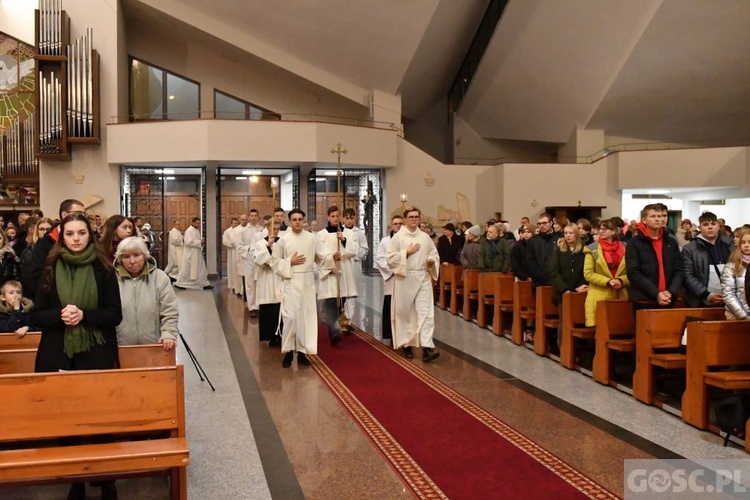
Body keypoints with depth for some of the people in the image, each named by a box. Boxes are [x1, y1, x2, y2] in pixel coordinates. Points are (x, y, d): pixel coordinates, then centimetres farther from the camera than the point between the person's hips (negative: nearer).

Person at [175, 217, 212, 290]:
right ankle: (179, 284, 13)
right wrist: (199, 242, -20)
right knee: (187, 270, 0)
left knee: (201, 269, 8)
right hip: (190, 254, -9)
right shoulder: (189, 231, -16)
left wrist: (201, 242, 1)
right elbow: (188, 242, -25)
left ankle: (205, 284, 11)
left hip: (197, 254, 9)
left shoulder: (197, 230, 11)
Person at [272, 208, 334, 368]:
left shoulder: (312, 238, 3)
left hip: (307, 281, 2)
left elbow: (322, 257, 5)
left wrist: (333, 257, -11)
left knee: (307, 316, 5)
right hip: (291, 281, -2)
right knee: (290, 316, -7)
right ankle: (288, 352, 5)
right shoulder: (283, 239, -1)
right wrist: (290, 262, -9)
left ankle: (302, 351, 14)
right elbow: (275, 261, 3)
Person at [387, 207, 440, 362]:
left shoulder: (425, 237, 9)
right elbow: (390, 258, -6)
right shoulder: (398, 237, -1)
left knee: (425, 312, -8)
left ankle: (427, 348, -13)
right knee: (405, 312, 6)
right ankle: (406, 344, 20)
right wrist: (407, 253, -14)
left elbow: (435, 254, 16)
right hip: (404, 279, -2)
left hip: (423, 278, 2)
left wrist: (432, 261, -5)